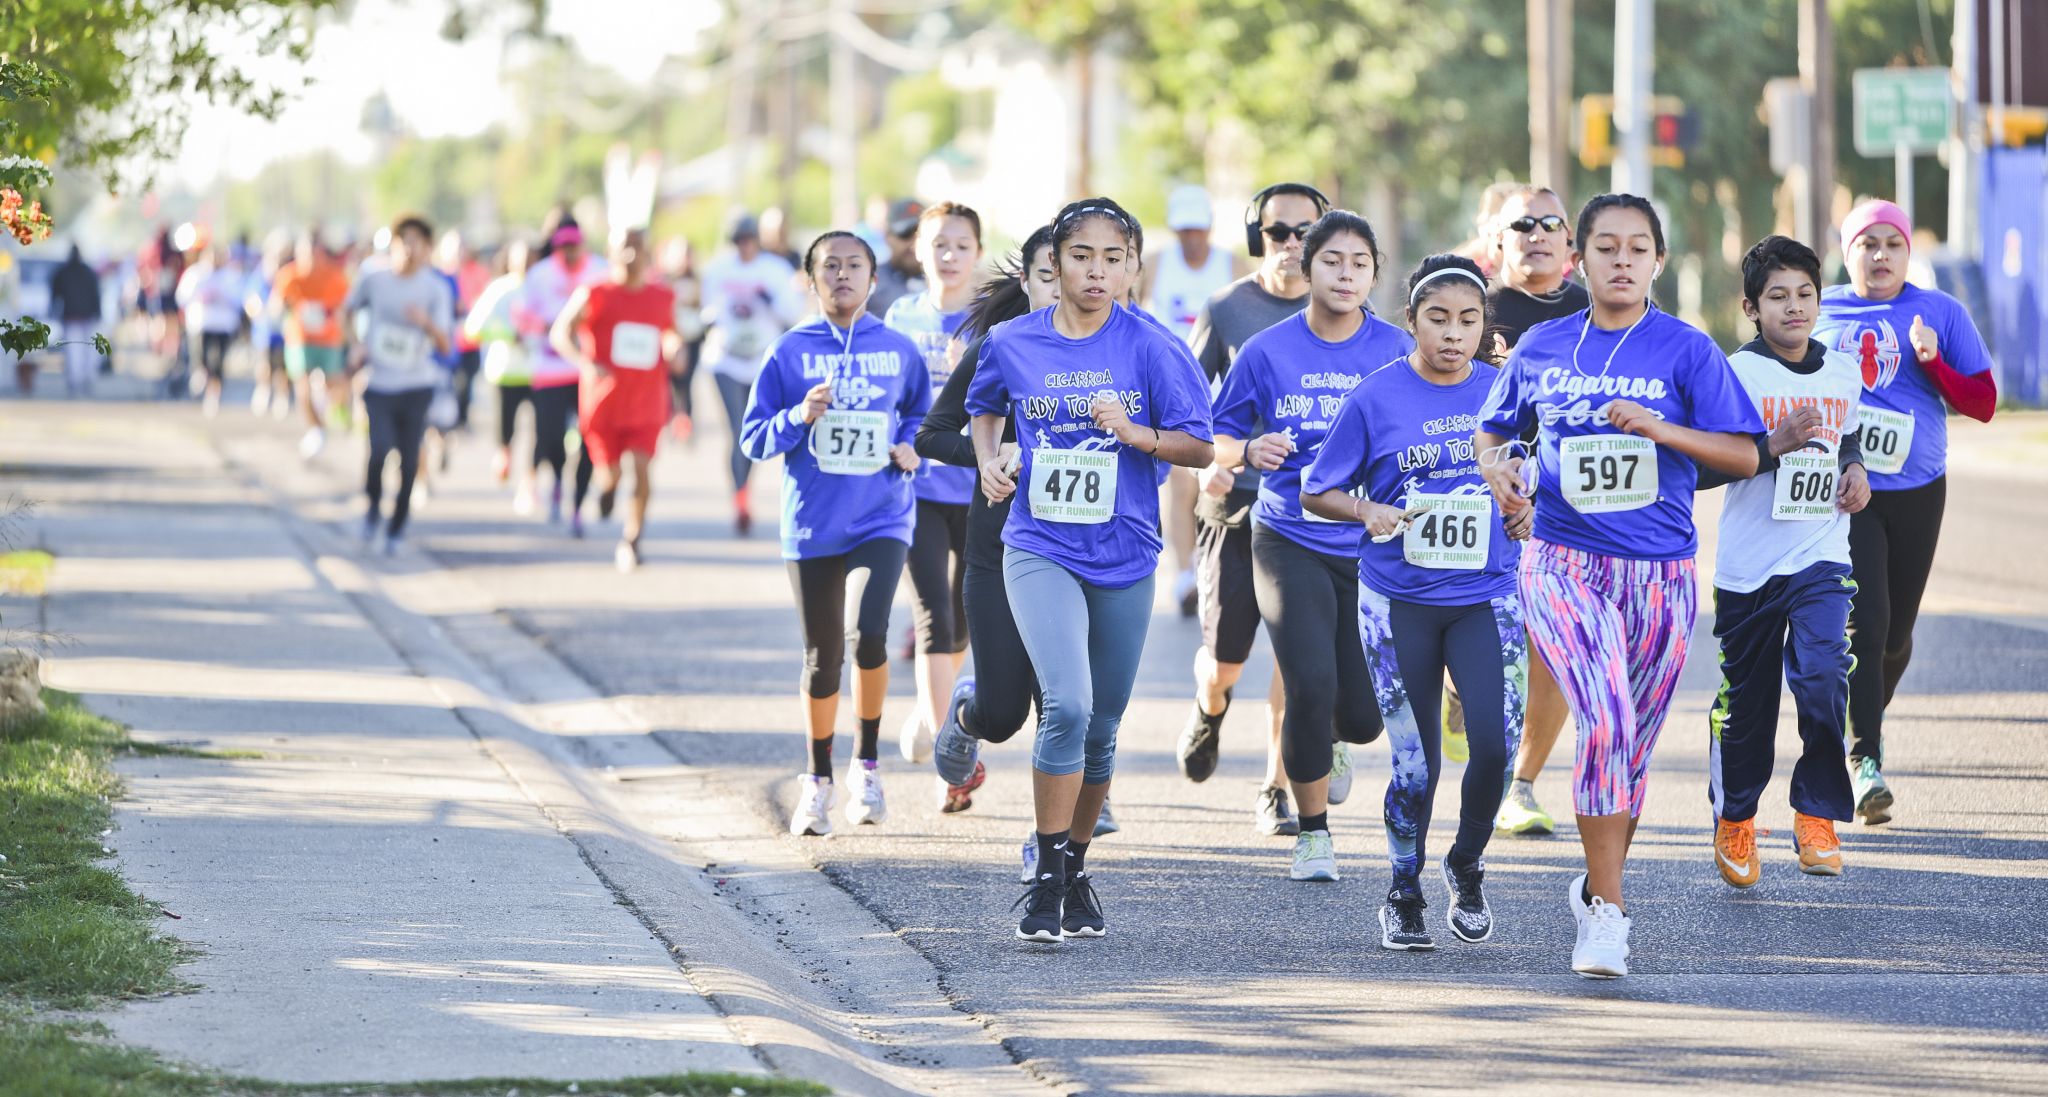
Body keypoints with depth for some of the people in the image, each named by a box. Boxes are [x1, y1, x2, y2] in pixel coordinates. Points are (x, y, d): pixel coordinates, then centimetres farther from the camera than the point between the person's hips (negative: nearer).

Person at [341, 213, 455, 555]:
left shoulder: (436, 289, -6)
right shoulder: (374, 279, -2)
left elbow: (445, 345, -13)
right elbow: (347, 311, 17)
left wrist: (426, 323, -32)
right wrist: (354, 345, 2)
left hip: (416, 387, 0)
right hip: (377, 385, 0)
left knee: (409, 460, 1)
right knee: (380, 449, -18)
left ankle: (397, 527, 21)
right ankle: (373, 506, 10)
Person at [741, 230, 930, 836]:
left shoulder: (900, 351, 5)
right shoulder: (791, 352, 1)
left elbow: (921, 416, 20)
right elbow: (754, 438, 3)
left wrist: (912, 448, -1)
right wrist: (799, 417, -15)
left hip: (882, 519, -1)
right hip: (812, 525, 1)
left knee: (867, 633, -23)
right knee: (822, 657, 6)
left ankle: (868, 763, -2)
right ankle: (818, 782, 26)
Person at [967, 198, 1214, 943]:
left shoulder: (1149, 349, -4)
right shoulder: (1013, 344, 0)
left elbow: (1201, 448, -4)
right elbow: (985, 408, 21)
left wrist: (1134, 433, -21)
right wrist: (990, 460, 2)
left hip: (1123, 556, 1)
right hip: (1040, 549, -1)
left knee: (1101, 727, 10)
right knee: (1067, 706, -20)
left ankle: (1078, 870, 30)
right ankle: (1046, 881, -11)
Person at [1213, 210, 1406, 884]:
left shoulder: (1398, 352, 0)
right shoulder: (1269, 352, -2)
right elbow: (1216, 441, 5)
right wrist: (1250, 449, -16)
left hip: (1373, 546, 1)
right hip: (1290, 542, -1)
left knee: (1364, 715, 0)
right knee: (1311, 686, -18)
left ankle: (1326, 744, 40)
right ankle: (1313, 833, 3)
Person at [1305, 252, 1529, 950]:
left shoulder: (1505, 393, 3)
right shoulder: (1376, 396, -3)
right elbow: (1317, 493, 2)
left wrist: (1526, 514, -6)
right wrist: (1368, 511, -17)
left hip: (1486, 597, 1)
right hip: (1399, 602, -1)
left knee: (1496, 742, -14)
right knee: (1415, 762, 0)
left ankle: (1467, 866, 14)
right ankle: (1404, 894, 22)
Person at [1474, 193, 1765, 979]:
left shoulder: (1685, 349, -1)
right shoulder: (1542, 347, 6)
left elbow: (1744, 455, -4)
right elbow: (1492, 430, 19)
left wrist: (1658, 428, -18)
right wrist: (1496, 468, -4)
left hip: (1661, 574, 1)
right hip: (1564, 566, -1)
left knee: (1630, 745, 11)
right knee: (1606, 721, -21)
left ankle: (1600, 889, 33)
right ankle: (1606, 908, -15)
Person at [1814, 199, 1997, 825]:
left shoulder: (1941, 313, 5)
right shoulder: (1819, 314, 5)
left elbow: (1983, 404, 2)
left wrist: (1933, 361, -14)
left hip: (1917, 492, 2)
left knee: (1896, 631, 10)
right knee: (1863, 621, -16)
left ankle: (1862, 728, 35)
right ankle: (1866, 762, -16)